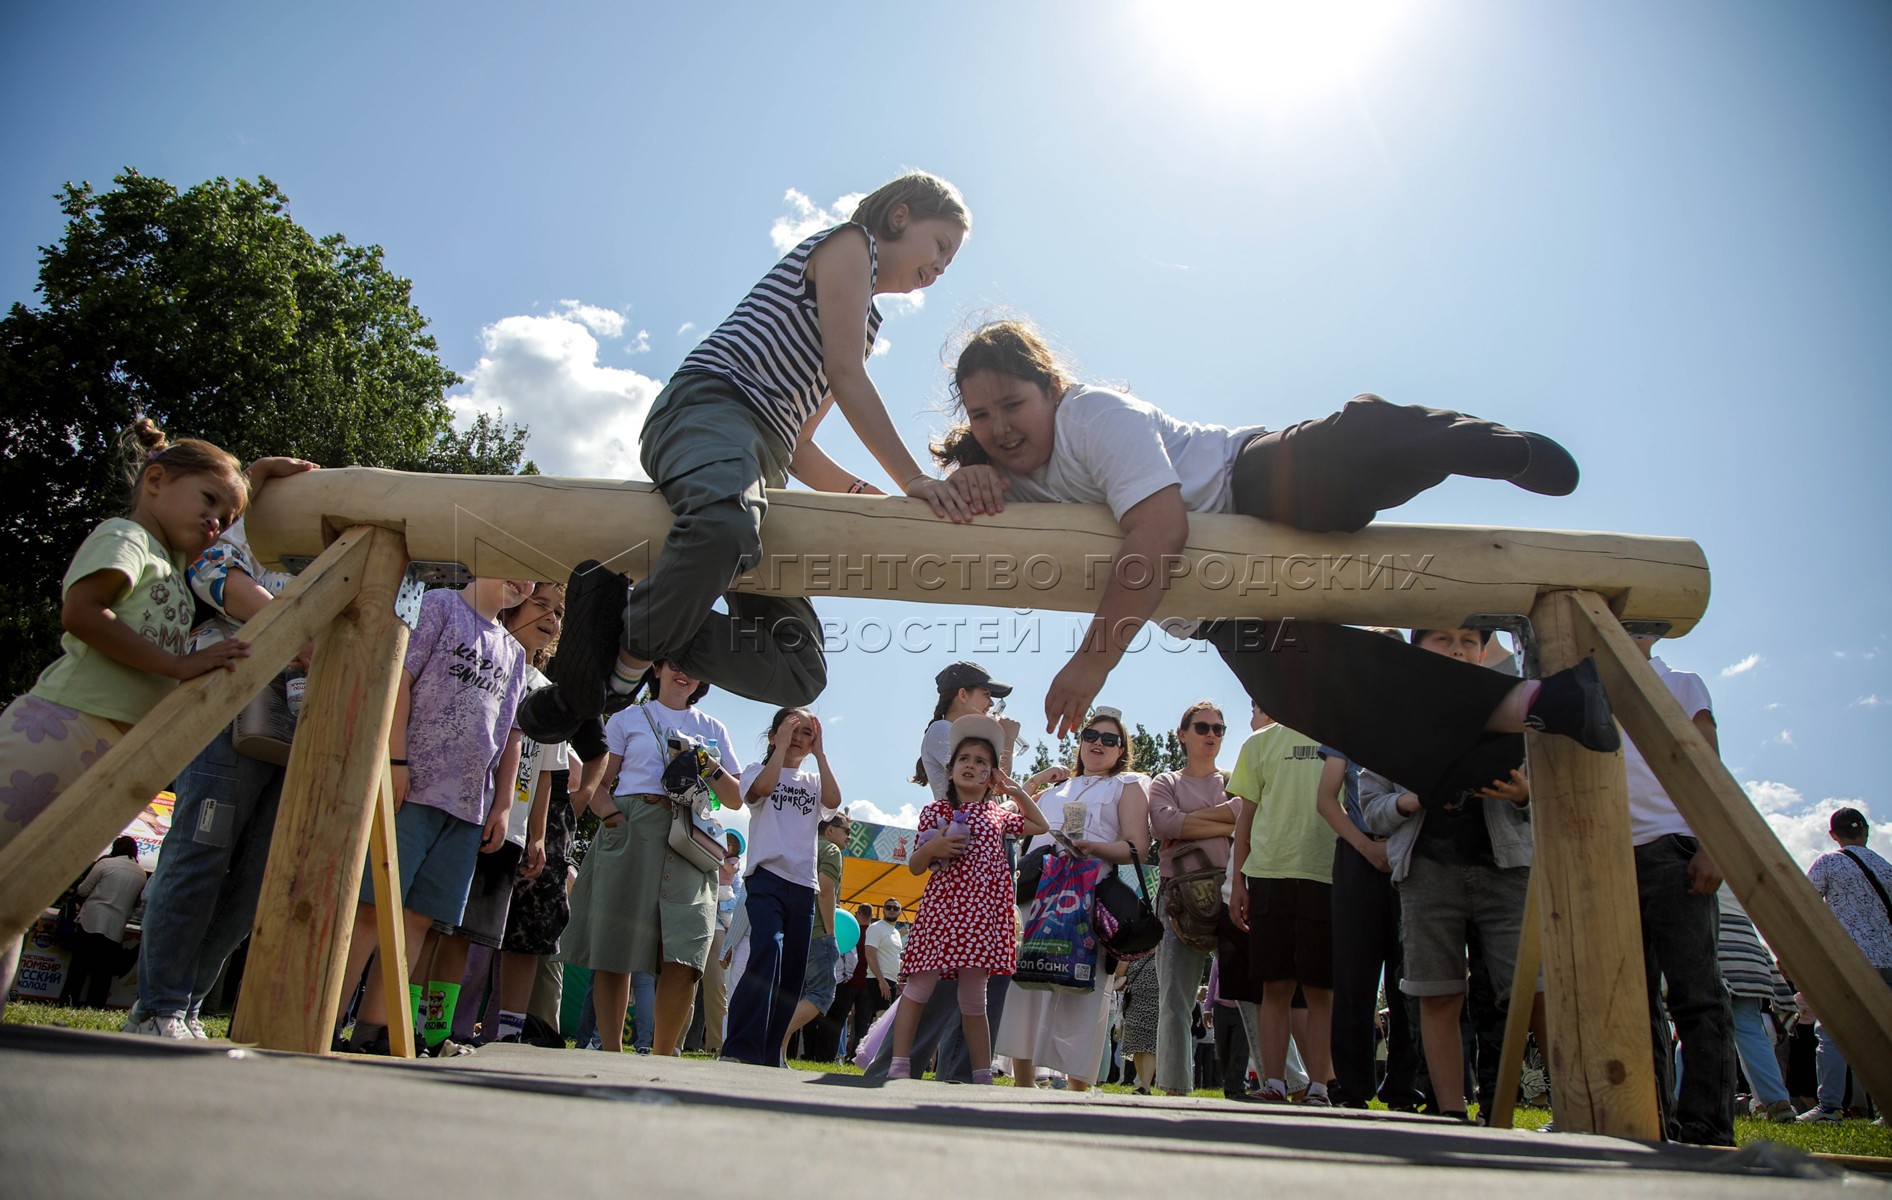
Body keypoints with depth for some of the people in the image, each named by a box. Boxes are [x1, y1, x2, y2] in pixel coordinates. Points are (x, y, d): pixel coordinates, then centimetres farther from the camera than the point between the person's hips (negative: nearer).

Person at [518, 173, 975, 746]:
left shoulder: (865, 320, 36)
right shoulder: (848, 242, 12)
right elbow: (847, 377, -3)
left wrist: (871, 495, 20)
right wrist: (912, 478, -6)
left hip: (763, 459, 9)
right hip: (712, 404, -9)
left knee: (799, 673, -7)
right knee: (727, 526, -46)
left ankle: (627, 623, -10)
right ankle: (629, 655, -23)